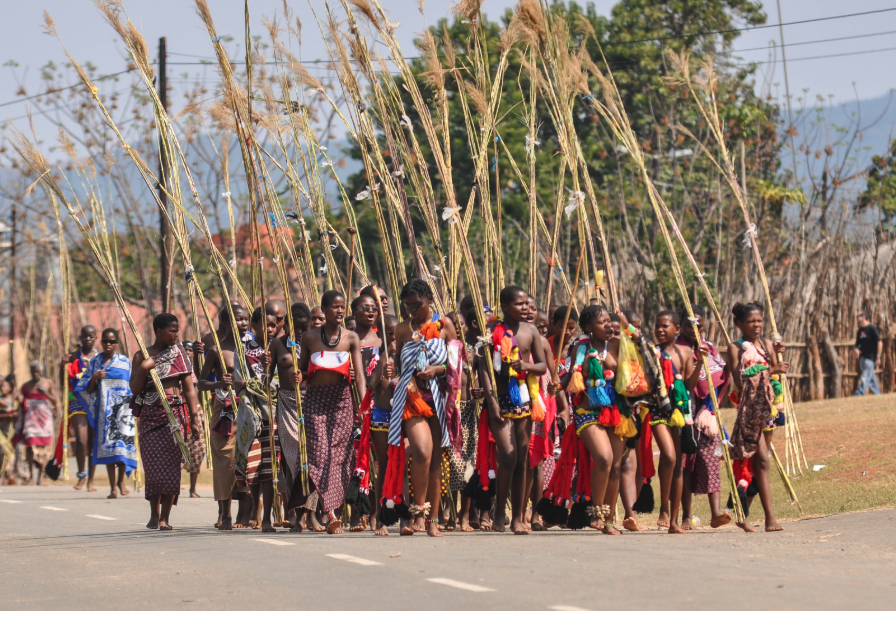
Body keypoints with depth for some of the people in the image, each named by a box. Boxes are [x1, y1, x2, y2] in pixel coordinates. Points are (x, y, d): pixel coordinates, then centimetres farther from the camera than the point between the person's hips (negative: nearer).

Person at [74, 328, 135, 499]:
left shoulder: (125, 362, 9)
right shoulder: (94, 362, 10)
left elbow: (133, 386, 10)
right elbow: (87, 389, 8)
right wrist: (94, 378, -10)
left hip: (123, 407, 0)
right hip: (104, 408, 0)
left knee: (123, 443, -7)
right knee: (107, 444, -4)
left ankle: (121, 480, 13)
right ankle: (113, 486, -3)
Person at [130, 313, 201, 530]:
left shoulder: (178, 353, 8)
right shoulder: (142, 356, 5)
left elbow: (189, 387, 7)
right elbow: (134, 389, 1)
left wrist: (195, 418, 0)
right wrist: (142, 370, -16)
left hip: (174, 414, 0)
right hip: (150, 415, 0)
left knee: (171, 464, -6)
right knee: (153, 464, -2)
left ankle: (165, 517, -2)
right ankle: (154, 514, 10)